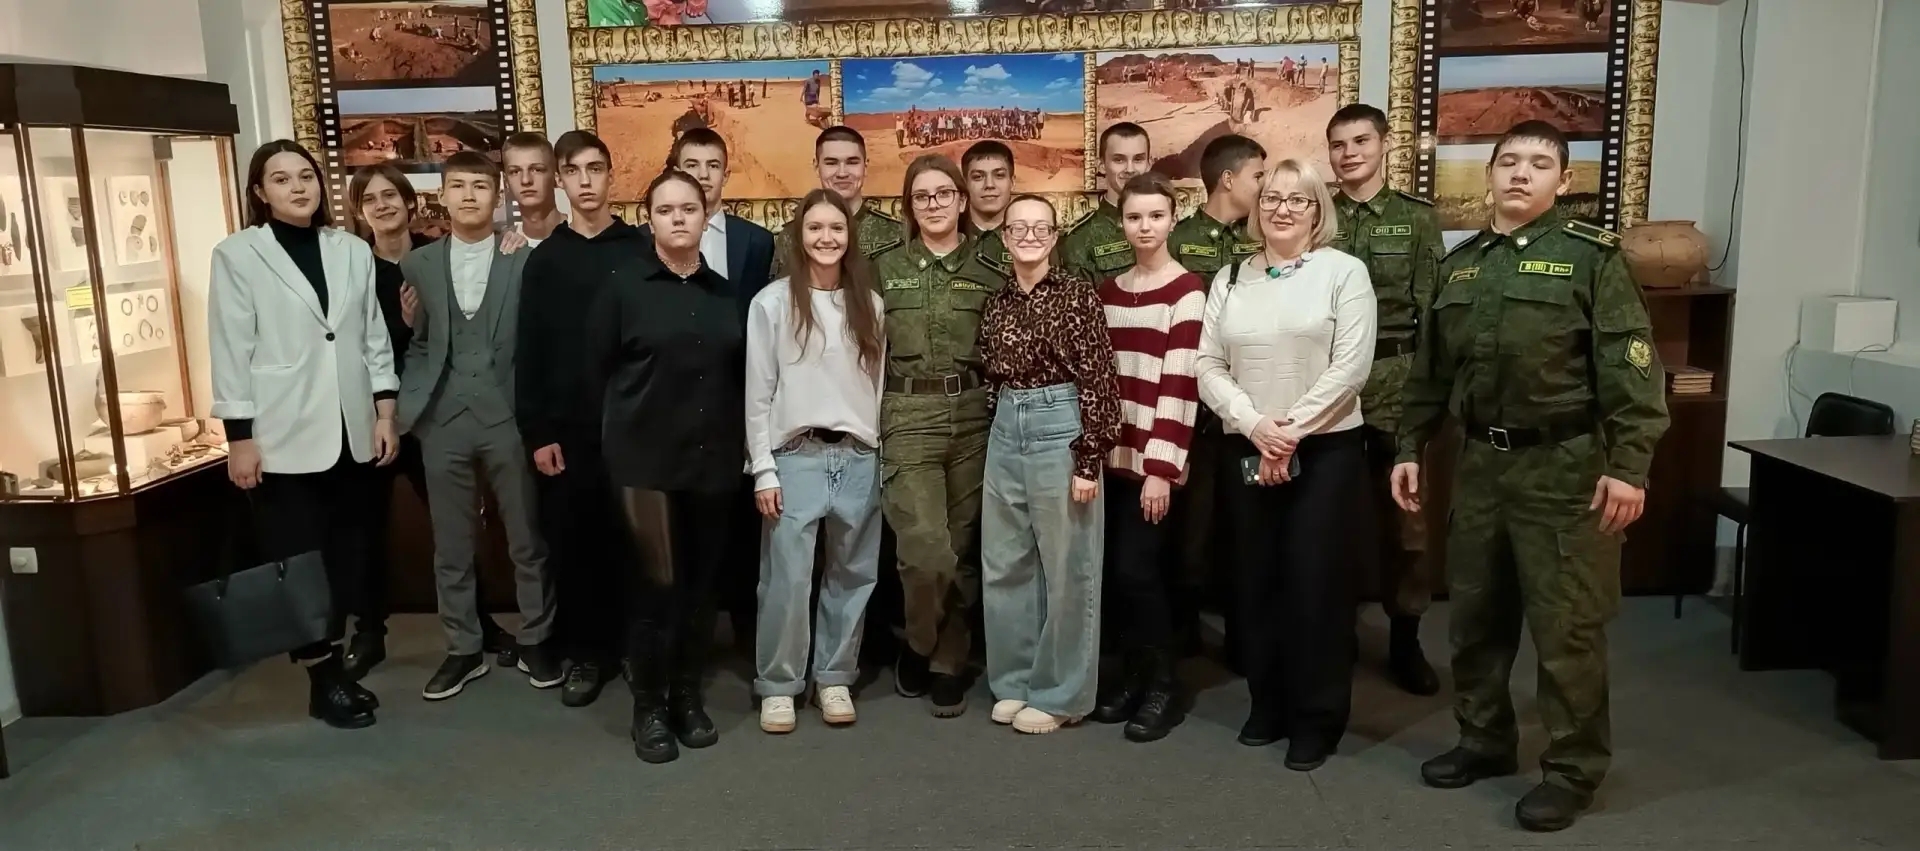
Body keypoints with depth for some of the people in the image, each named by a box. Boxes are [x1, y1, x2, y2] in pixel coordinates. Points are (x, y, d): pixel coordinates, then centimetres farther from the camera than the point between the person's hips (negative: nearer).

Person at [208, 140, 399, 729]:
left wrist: (384, 413, 5)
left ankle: (333, 662, 23)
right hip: (283, 436, -3)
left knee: (346, 557, 9)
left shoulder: (353, 251, 8)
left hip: (350, 432, 4)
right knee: (296, 562, 2)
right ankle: (323, 678, 13)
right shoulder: (237, 256, -2)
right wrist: (239, 437, -8)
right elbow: (230, 351, -5)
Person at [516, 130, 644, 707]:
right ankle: (585, 653, 17)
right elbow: (529, 353, 4)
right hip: (567, 429, 2)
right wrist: (536, 433, -2)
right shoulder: (544, 259, 8)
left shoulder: (641, 250, 4)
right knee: (571, 543, 4)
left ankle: (635, 645, 18)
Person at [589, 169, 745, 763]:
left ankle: (688, 698, 25)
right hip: (646, 459, -3)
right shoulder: (624, 284, -3)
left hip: (714, 459, 4)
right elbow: (598, 369, 0)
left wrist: (737, 439, 7)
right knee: (656, 585, -4)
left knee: (702, 584, 9)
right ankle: (648, 708, 14)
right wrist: (631, 427, 5)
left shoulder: (725, 292, 8)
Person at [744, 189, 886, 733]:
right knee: (787, 579, -3)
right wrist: (763, 469, -6)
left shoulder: (870, 304, 8)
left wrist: (885, 455, 5)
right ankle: (777, 685, 12)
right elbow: (757, 393, -2)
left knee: (852, 574, 9)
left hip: (860, 458, 3)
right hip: (796, 458, -3)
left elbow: (880, 383, 10)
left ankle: (834, 677, 23)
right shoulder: (772, 302, -1)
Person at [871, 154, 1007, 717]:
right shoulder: (884, 269, 6)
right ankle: (918, 644, 15)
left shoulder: (989, 273, 8)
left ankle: (949, 663, 22)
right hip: (908, 416, -1)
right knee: (927, 552, -13)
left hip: (974, 414, 2)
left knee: (963, 548, 6)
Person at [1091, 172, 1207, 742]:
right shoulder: (1109, 291, 13)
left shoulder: (1187, 291, -6)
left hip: (1153, 457, -5)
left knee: (1137, 568, -6)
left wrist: (1161, 466, -17)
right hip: (1112, 452, 6)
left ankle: (1164, 684, 11)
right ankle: (1135, 671, 23)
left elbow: (1181, 386, -13)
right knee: (1115, 570, 6)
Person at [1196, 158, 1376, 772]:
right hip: (1244, 451, 4)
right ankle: (1267, 704, 25)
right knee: (1255, 580, 10)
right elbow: (1208, 367, 3)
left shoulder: (1342, 271, -2)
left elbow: (1350, 367, -10)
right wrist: (1256, 427, -11)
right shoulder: (1230, 279, 9)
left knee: (1316, 583, 0)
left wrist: (1291, 431, -14)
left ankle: (1317, 719, 14)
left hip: (1325, 450, -4)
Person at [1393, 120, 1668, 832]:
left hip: (1564, 465, -5)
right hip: (1480, 462, 6)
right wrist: (1410, 447, 12)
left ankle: (1573, 769, 16)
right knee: (1475, 614, 14)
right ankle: (1484, 740, 30)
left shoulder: (1591, 254, -5)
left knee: (1566, 623, 1)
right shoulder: (1459, 264, 11)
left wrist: (1628, 465, -17)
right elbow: (1430, 367, 16)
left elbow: (1630, 364, -11)